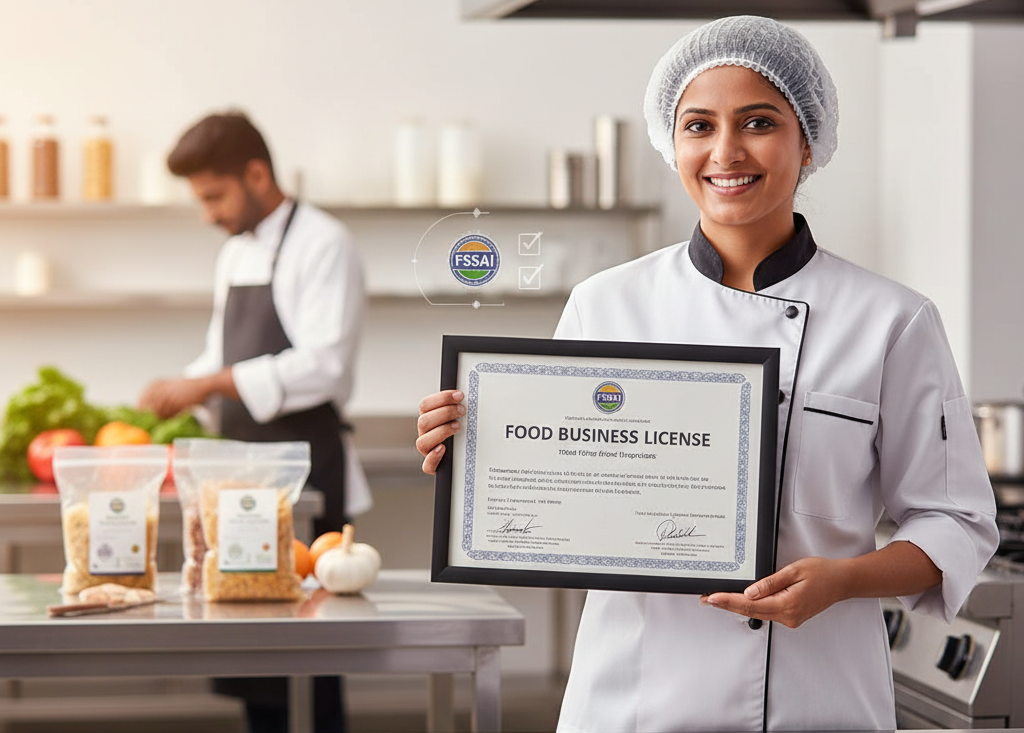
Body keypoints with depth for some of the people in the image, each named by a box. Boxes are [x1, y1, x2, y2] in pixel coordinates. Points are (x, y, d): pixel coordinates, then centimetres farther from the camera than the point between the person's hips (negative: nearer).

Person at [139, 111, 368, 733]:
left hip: (306, 468, -8)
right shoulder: (236, 255, 15)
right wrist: (180, 393, 3)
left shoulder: (321, 244, -10)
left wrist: (210, 383, -22)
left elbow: (323, 366, -20)